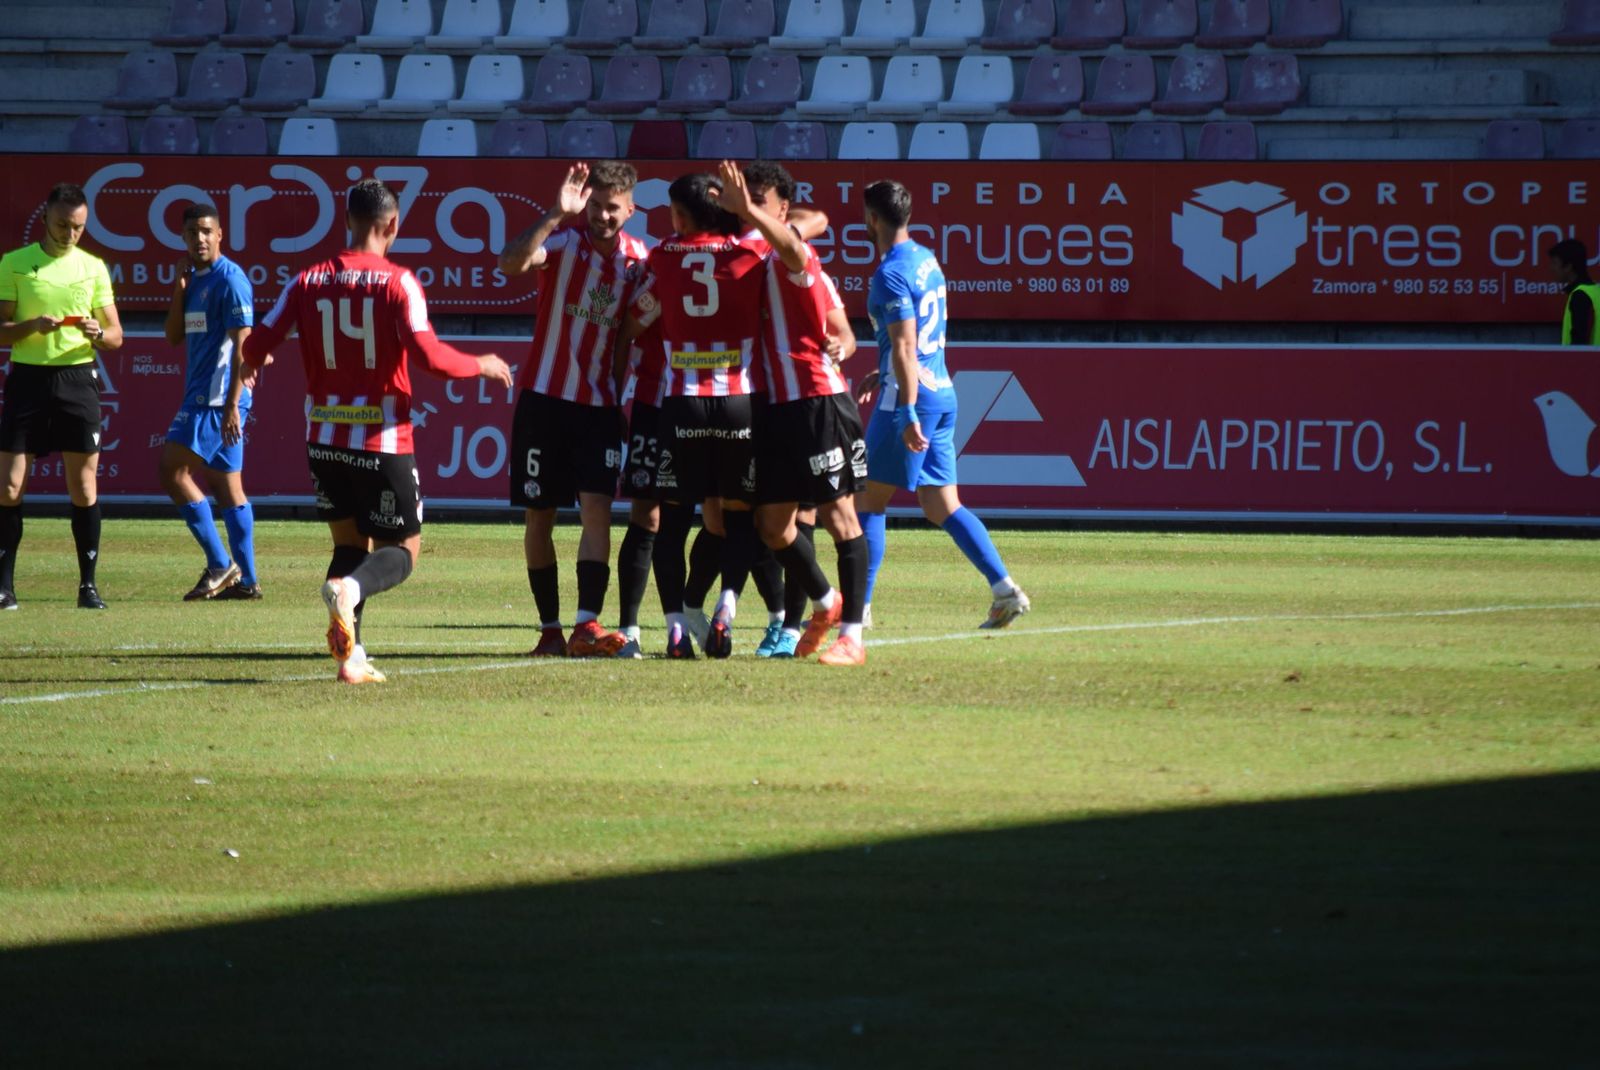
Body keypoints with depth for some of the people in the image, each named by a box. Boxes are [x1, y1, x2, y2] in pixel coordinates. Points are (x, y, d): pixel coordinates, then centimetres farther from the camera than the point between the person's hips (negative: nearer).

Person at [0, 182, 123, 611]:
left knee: (83, 487, 1)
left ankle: (88, 583, 8)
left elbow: (116, 336, 10)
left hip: (78, 378, 1)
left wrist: (98, 333, -12)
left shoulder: (93, 268, 9)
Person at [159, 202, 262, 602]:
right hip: (200, 396, 9)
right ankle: (245, 580, 9)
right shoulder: (193, 279, 16)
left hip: (219, 397, -9)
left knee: (174, 471, -13)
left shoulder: (230, 280, -12)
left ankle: (220, 564, -12)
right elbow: (174, 337, 15)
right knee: (227, 487, 8)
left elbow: (241, 345, -16)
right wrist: (179, 290, 0)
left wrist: (232, 405, -21)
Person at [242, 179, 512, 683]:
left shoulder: (308, 282, 3)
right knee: (402, 550, 7)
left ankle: (351, 656, 0)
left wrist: (255, 360, 27)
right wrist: (482, 366, -3)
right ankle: (349, 589, -26)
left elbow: (256, 348, 3)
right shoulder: (397, 283, -9)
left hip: (324, 438, 4)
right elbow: (428, 355, -20)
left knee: (349, 541, 17)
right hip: (383, 440, -4)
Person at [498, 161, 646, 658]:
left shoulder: (639, 260, 0)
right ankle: (550, 629, 13)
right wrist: (556, 215, -40)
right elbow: (511, 263, -31)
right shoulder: (563, 241, -10)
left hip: (601, 404, 1)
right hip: (544, 397, -1)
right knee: (538, 516, 3)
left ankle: (587, 626, -18)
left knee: (598, 510, -13)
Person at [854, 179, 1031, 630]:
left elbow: (905, 346, -21)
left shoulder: (891, 275, -15)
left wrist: (908, 413, -24)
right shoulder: (927, 261, 14)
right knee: (941, 505, 8)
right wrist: (883, 374, 32)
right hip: (942, 391, 9)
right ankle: (1004, 589, -3)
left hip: (911, 396, -9)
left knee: (868, 500, 1)